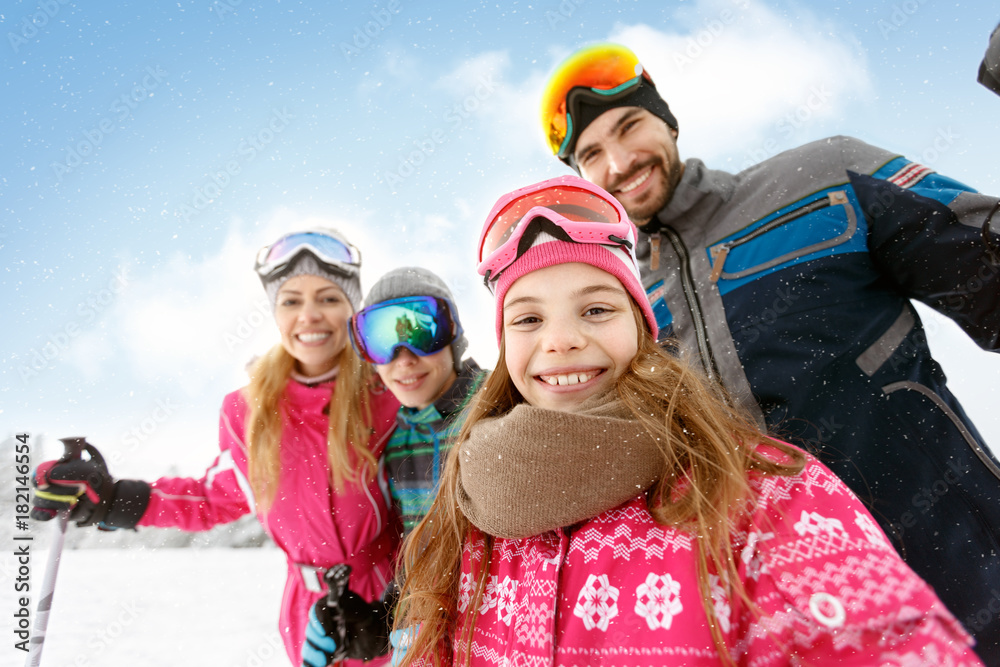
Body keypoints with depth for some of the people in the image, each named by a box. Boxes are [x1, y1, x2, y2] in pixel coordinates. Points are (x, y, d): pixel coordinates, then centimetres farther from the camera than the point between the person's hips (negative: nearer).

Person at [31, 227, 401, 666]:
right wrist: (113, 500, 5)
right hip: (314, 614, 2)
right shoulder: (247, 412, -6)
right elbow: (218, 499, 11)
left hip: (397, 602, -2)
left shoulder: (390, 397, -16)